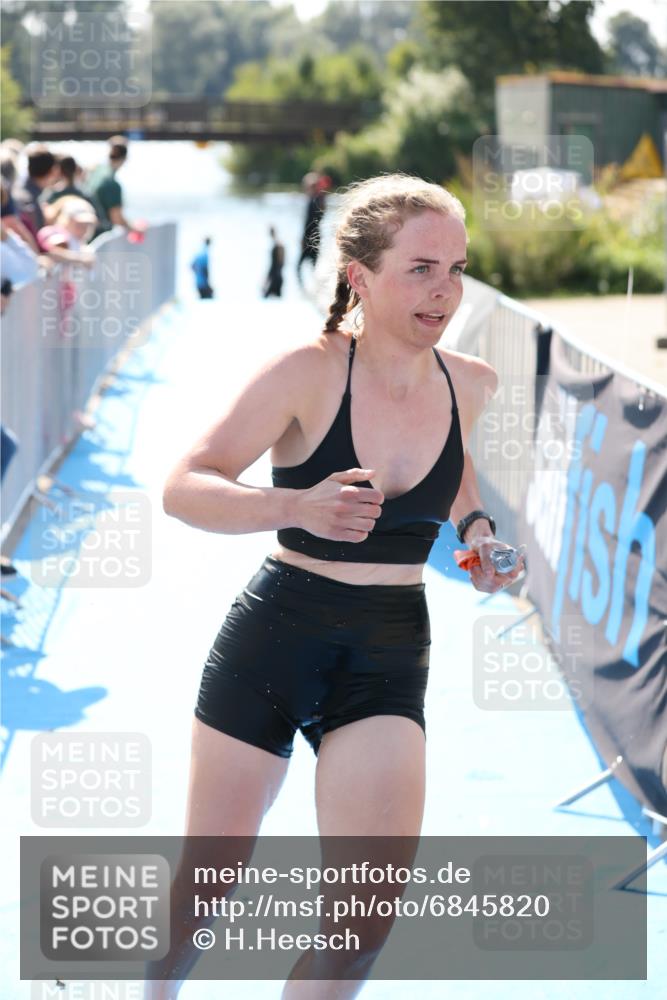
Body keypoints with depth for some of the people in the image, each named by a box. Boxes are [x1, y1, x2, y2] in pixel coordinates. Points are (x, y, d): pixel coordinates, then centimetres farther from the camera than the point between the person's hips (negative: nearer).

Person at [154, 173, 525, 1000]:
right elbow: (182, 488, -18)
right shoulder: (307, 373, -16)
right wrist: (299, 507, -33)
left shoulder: (470, 384, -1)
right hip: (273, 640, -3)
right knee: (205, 882, 11)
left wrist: (476, 528, 4)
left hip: (390, 659, 3)